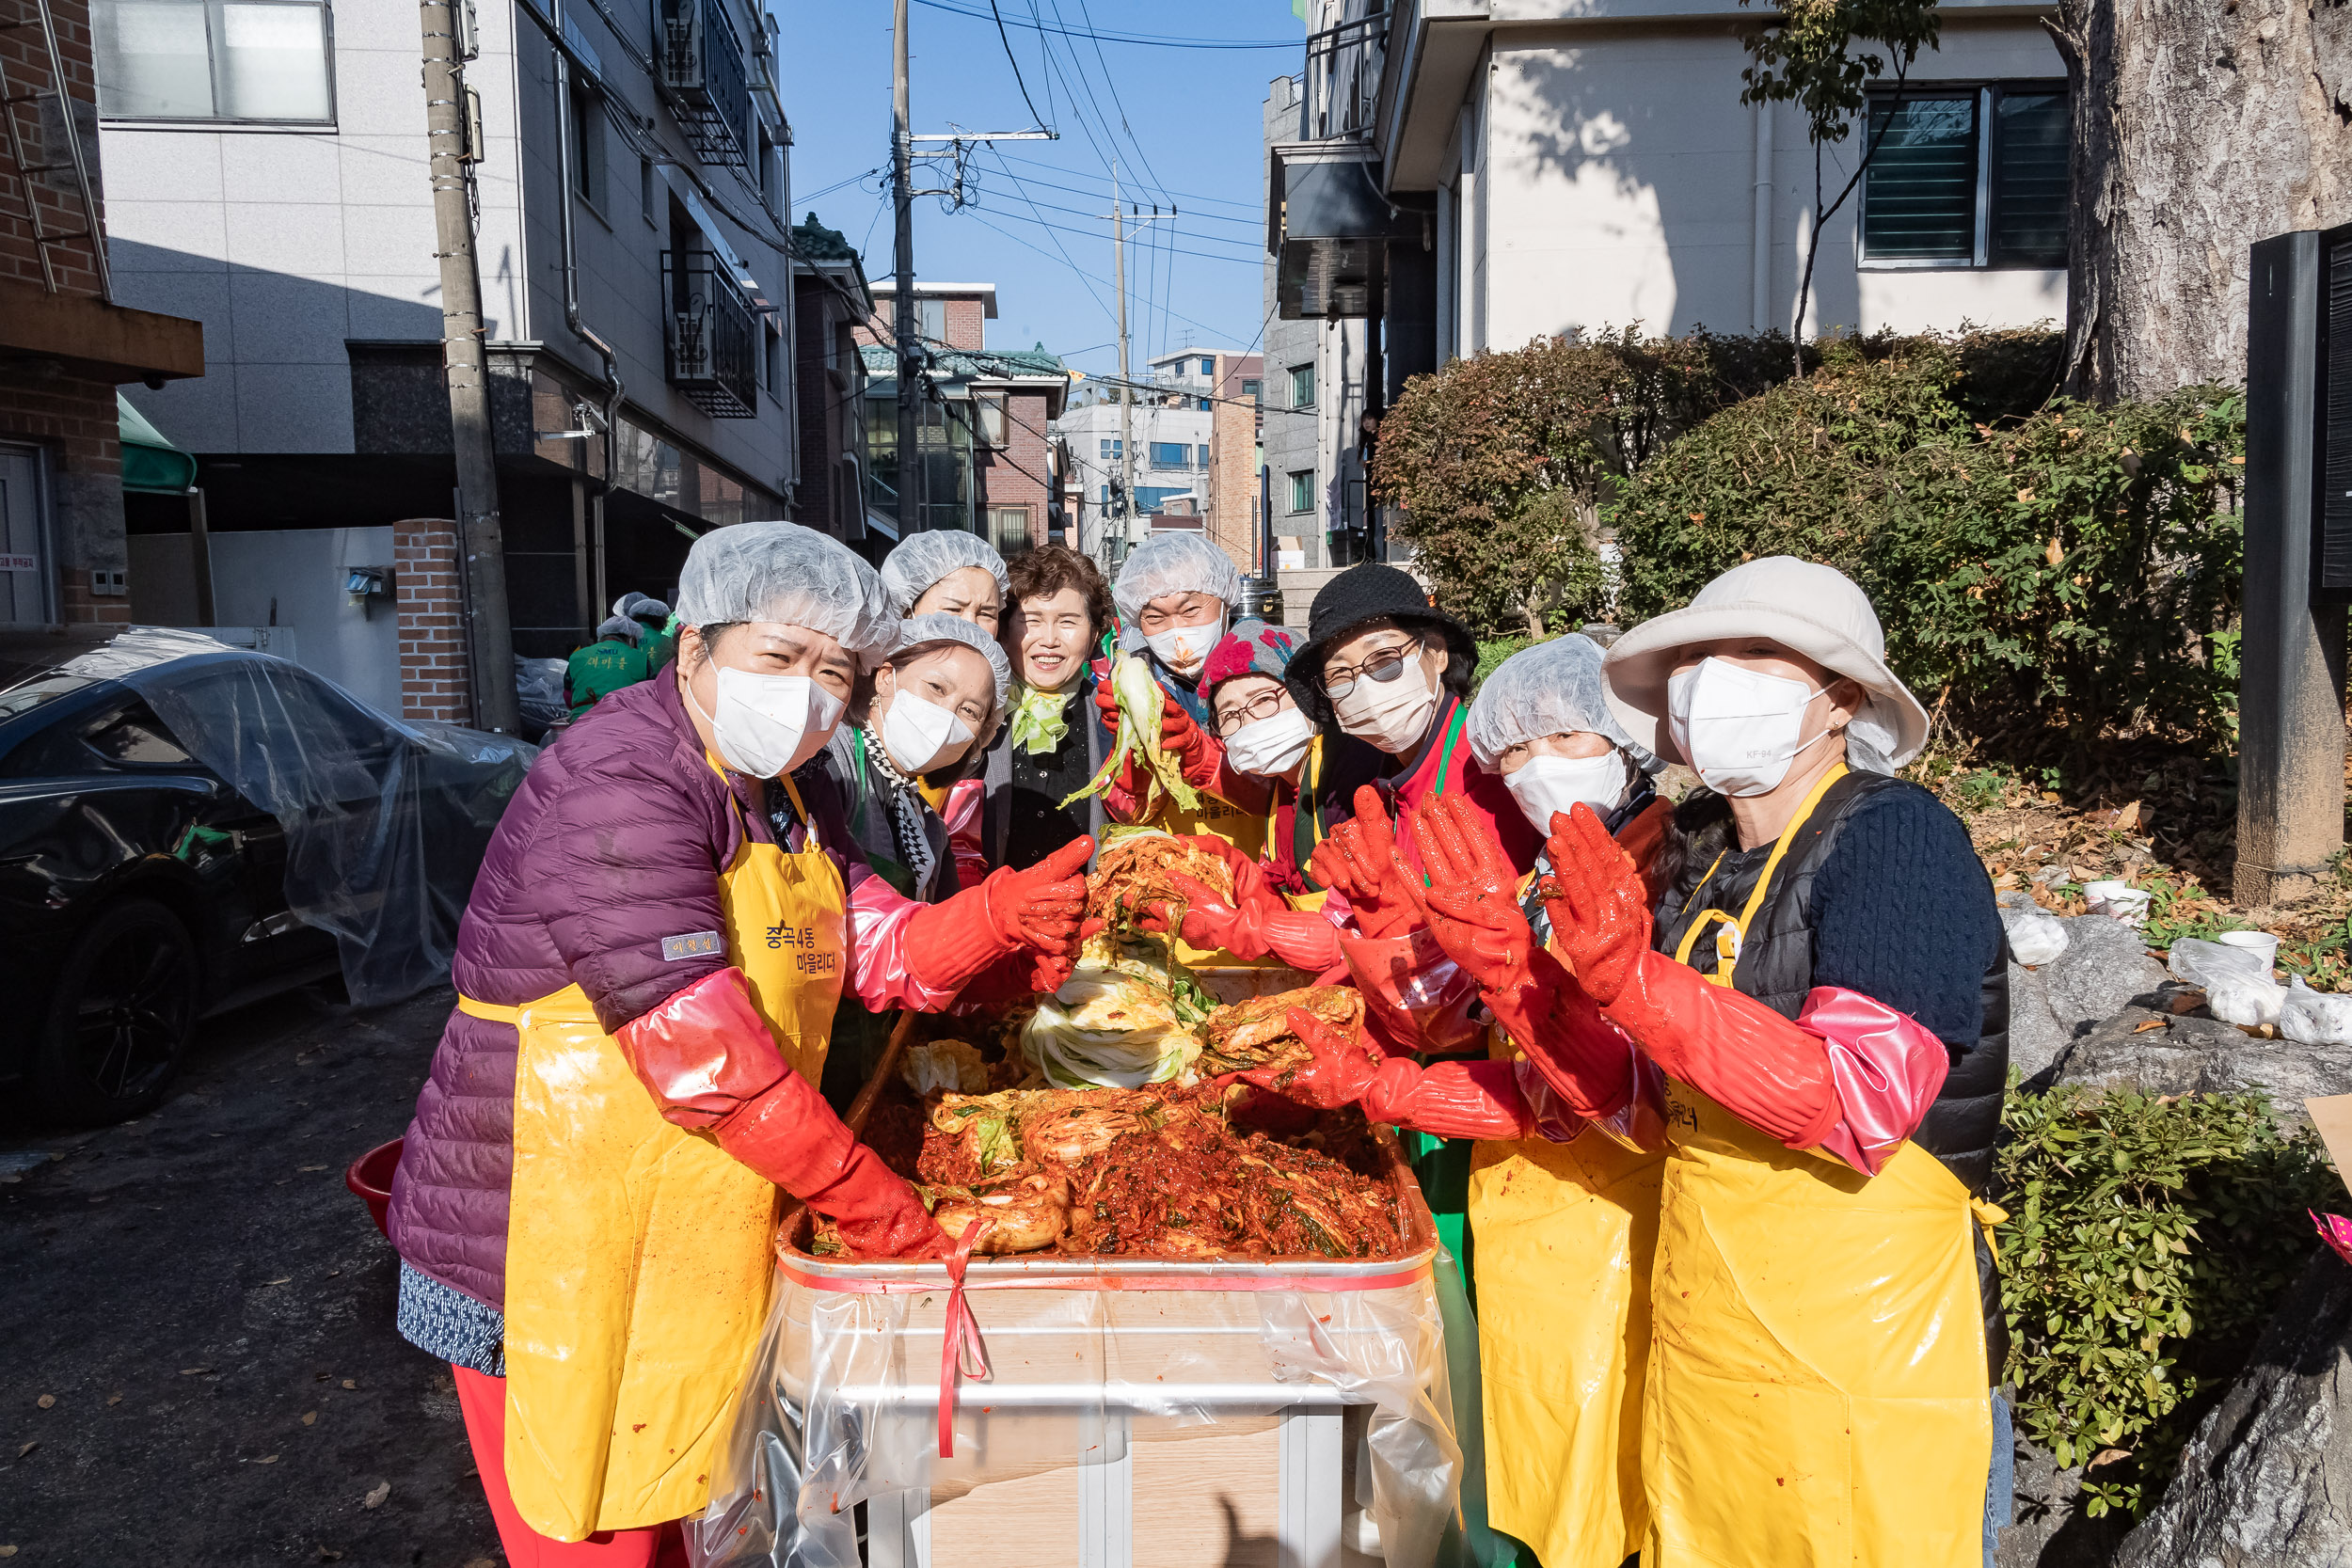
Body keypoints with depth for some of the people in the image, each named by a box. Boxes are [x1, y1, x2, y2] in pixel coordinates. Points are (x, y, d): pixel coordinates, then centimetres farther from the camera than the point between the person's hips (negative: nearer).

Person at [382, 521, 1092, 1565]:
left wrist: (1001, 914, -17)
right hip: (550, 1238, -8)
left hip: (702, 1236, 9)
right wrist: (879, 1212, -20)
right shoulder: (616, 788, -22)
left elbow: (886, 953, 4)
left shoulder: (781, 796, 9)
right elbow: (704, 1053, -27)